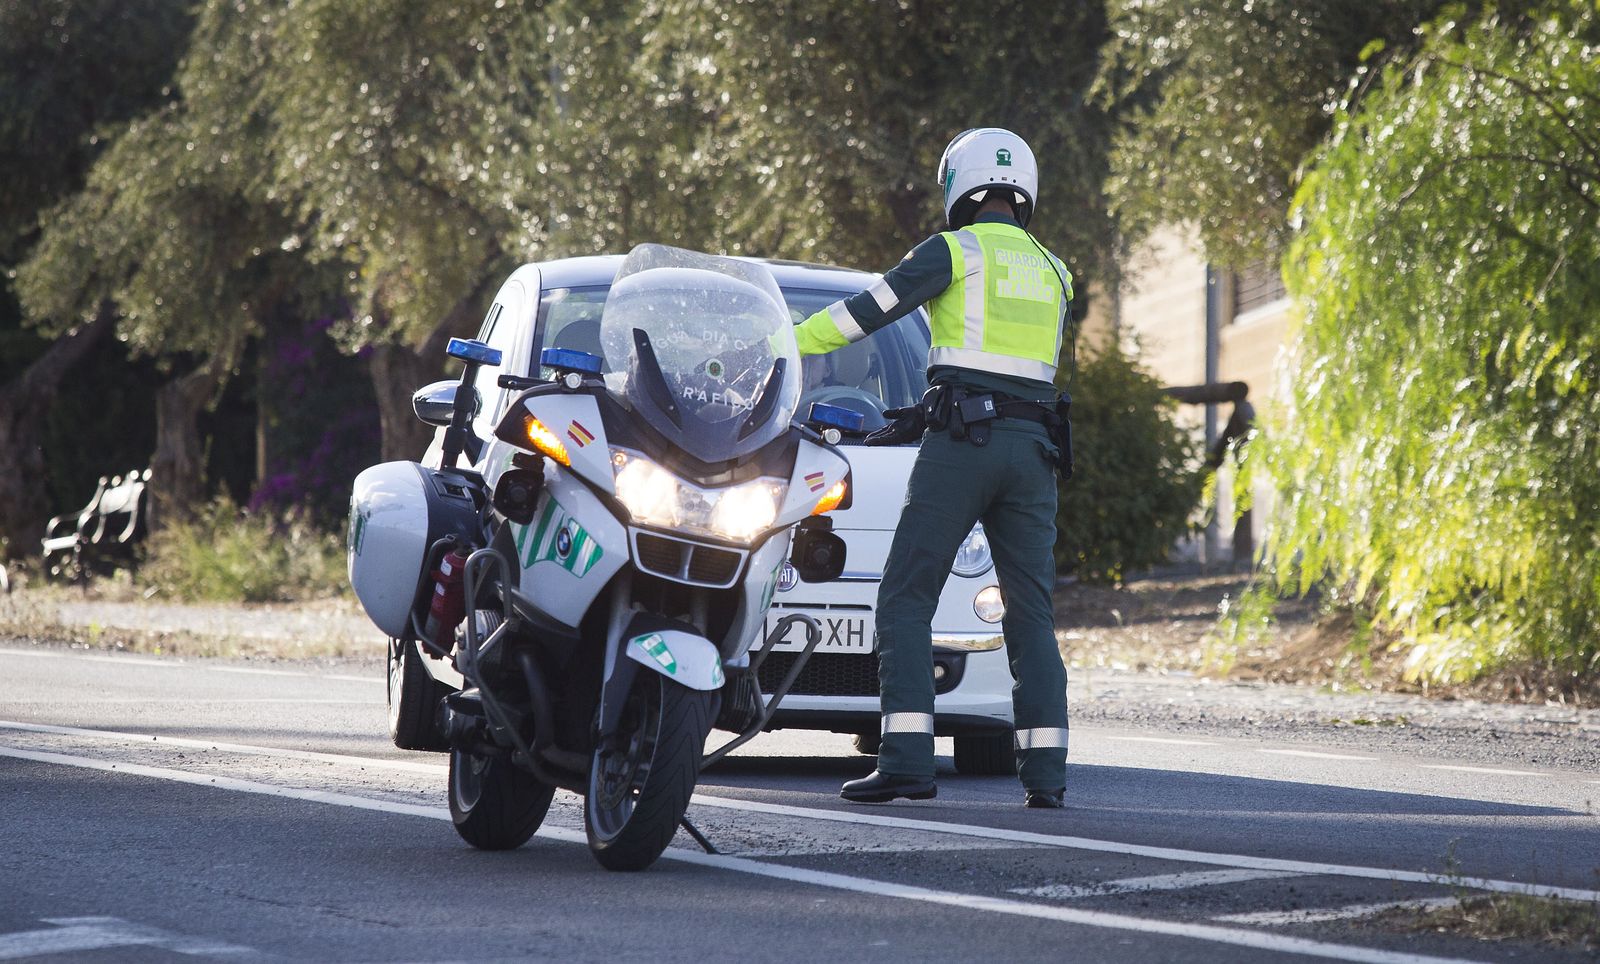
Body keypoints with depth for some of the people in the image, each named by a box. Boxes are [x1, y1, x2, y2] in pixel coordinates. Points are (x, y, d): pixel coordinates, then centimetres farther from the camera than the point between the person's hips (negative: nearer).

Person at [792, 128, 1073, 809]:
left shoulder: (955, 251, -1)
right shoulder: (1052, 273, 18)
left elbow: (868, 310, -5)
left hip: (962, 444, -5)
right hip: (1033, 446, 5)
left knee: (905, 602, -1)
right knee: (1031, 613, 7)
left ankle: (907, 759, -12)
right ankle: (1045, 772, -2)